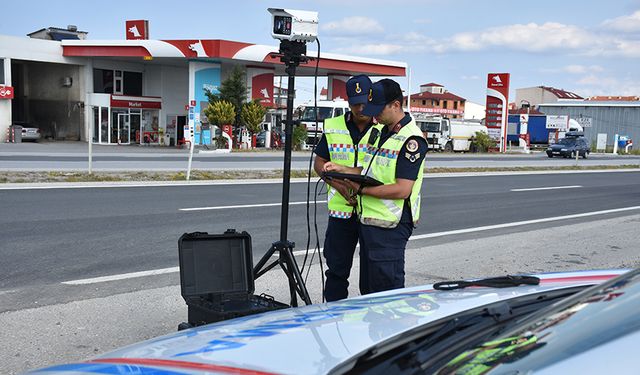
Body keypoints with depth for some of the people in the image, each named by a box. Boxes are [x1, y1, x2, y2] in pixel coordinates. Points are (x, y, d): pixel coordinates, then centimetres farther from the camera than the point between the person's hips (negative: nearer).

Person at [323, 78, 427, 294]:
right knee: (367, 289, 16)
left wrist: (362, 189, -16)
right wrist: (342, 170, 5)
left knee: (388, 290, -2)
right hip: (367, 220, 9)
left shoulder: (412, 140, -15)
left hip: (390, 226, -9)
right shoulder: (379, 132, 13)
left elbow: (402, 190, -22)